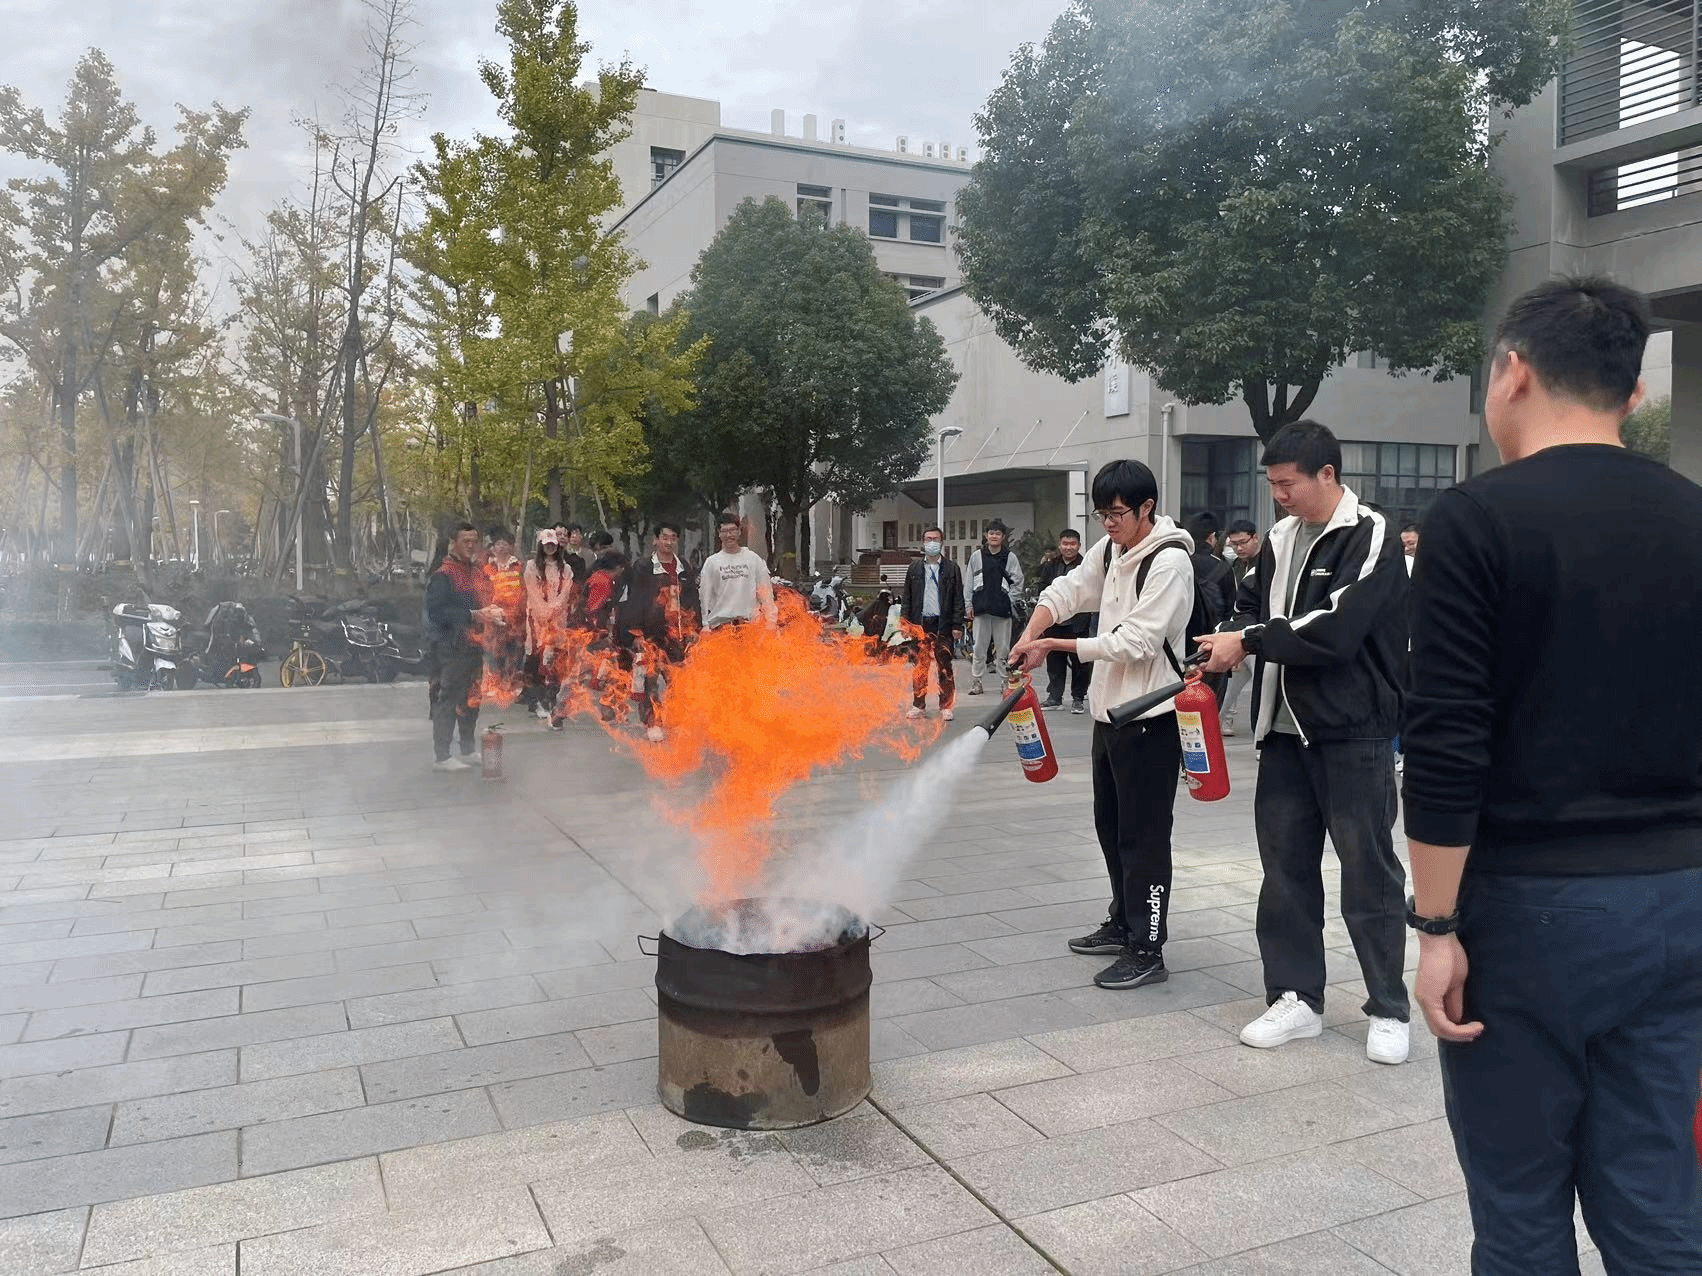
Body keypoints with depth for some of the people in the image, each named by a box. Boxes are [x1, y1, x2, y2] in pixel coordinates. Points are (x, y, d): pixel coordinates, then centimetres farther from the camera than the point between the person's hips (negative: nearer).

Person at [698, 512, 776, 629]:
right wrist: (706, 624, 3)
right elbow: (705, 595, 10)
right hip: (720, 622, 0)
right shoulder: (711, 562, 10)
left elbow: (765, 591, 12)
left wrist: (771, 622, 6)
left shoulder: (753, 558, 12)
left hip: (750, 620, 0)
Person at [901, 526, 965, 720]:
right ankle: (918, 704, 15)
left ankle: (946, 706, 6)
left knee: (945, 667, -1)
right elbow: (907, 599, 12)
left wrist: (957, 626, -4)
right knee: (919, 666, 5)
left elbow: (958, 600, 4)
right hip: (920, 623, 2)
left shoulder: (952, 569, 6)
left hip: (943, 624, -2)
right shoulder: (914, 568, 12)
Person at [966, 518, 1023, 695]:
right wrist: (969, 605, 6)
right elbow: (970, 583, 11)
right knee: (979, 646, 2)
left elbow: (1018, 582, 7)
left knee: (1003, 646, 2)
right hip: (981, 607, 1)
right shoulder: (976, 556, 8)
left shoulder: (1010, 557, 4)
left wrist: (1009, 601, -3)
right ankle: (976, 681, 8)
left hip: (1002, 608, -1)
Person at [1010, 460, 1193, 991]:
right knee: (1110, 825, 18)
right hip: (1108, 710, 9)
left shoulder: (1170, 561, -18)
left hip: (1150, 718, -9)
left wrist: (1056, 646, -18)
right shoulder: (1109, 550, 8)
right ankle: (1123, 923, 34)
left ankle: (1146, 951, 7)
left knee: (1143, 836, -2)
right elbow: (1065, 592, 9)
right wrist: (1030, 637, -9)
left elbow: (1134, 642, -23)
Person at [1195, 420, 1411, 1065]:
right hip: (1285, 731, 7)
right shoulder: (1280, 539, 11)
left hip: (1354, 735, -7)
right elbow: (1250, 604, 19)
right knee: (1286, 865, 11)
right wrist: (1231, 643, -2)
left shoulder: (1369, 539, -12)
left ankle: (1388, 1010, 17)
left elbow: (1335, 630, -23)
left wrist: (1250, 642, -15)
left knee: (1368, 870, 3)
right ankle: (1296, 998, 23)